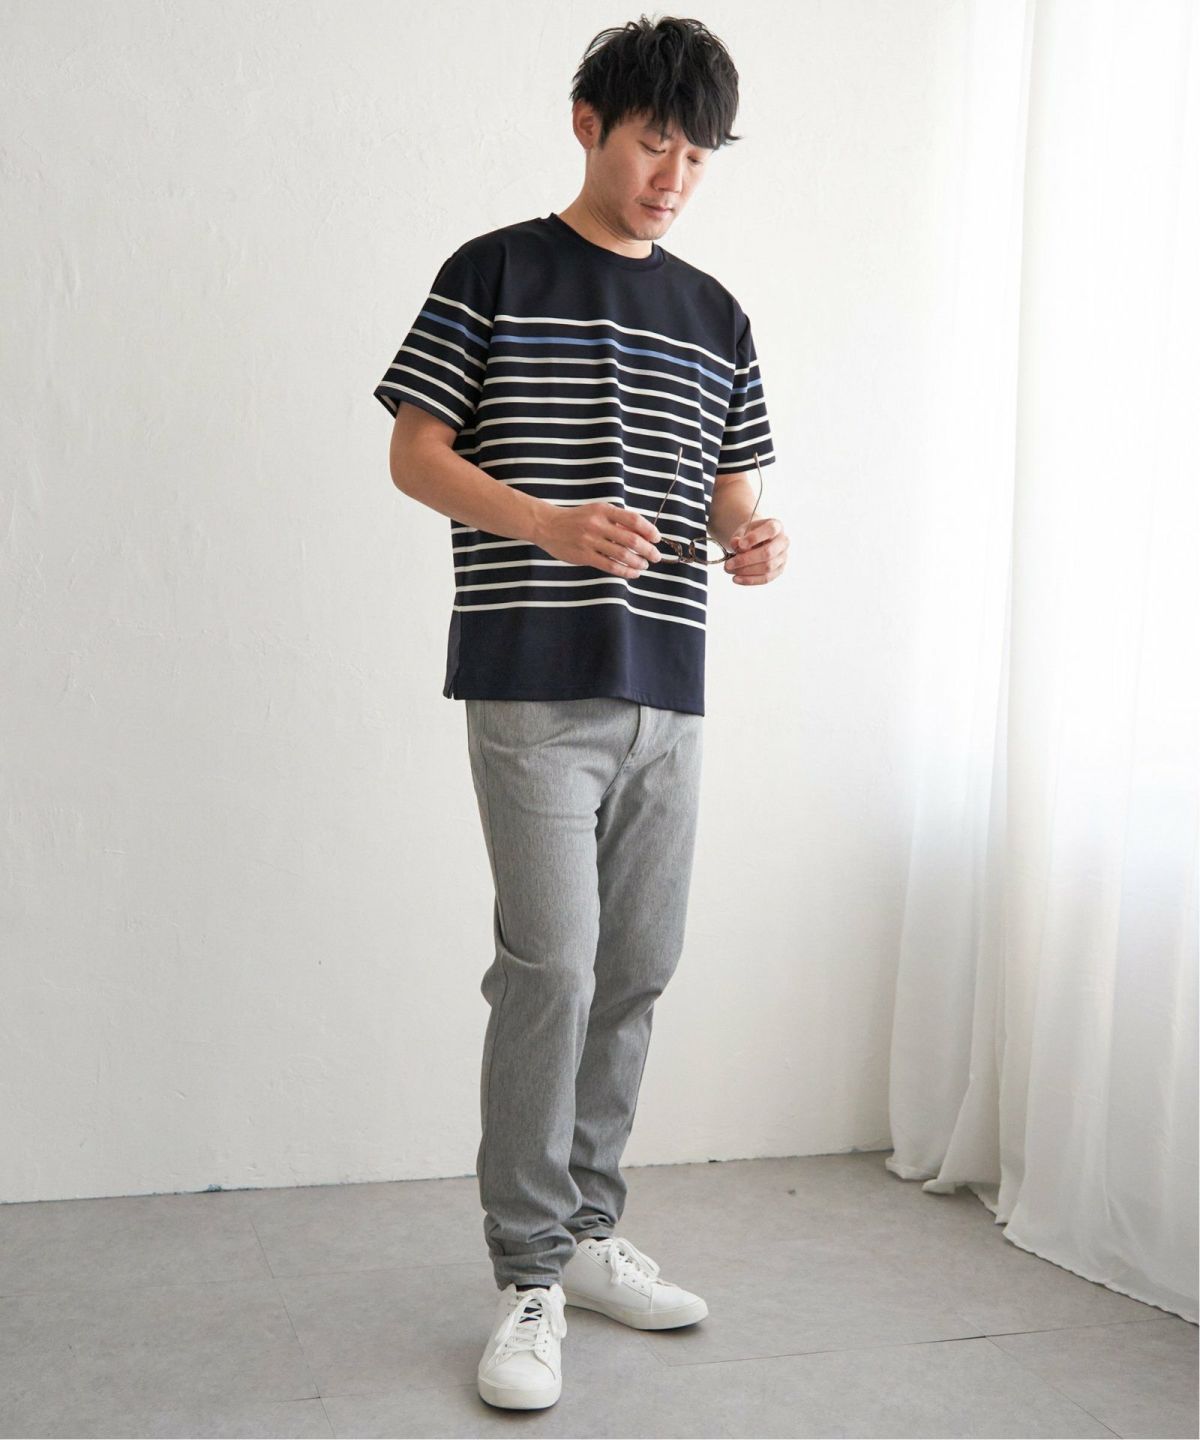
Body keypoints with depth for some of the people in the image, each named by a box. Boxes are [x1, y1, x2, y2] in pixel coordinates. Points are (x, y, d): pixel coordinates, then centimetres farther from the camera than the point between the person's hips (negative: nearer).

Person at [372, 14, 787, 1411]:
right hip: (533, 682, -5)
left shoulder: (715, 317, 17)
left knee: (635, 973, 9)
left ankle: (585, 1232, 24)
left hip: (666, 692, 6)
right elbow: (415, 453, -1)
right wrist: (550, 523, -18)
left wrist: (749, 540, -5)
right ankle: (527, 1274, 3)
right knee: (550, 965, -10)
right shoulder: (493, 274, 2)